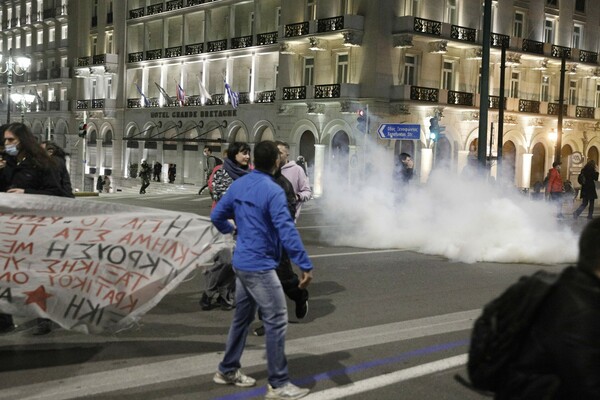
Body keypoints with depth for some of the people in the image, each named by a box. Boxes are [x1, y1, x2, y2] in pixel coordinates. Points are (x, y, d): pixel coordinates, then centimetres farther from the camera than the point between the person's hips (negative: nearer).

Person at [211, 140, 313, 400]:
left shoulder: (238, 185, 5)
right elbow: (287, 231, -25)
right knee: (276, 322, -3)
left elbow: (216, 216, 15)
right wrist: (305, 265, -24)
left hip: (241, 263, 9)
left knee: (242, 317, 20)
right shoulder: (273, 191, -19)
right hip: (260, 267, -9)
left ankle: (227, 370, 31)